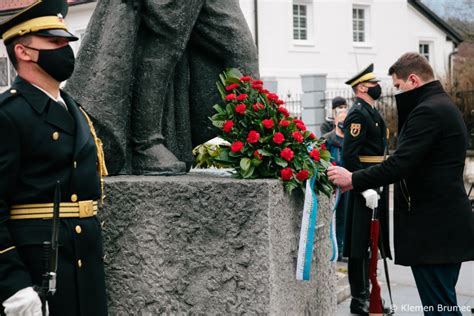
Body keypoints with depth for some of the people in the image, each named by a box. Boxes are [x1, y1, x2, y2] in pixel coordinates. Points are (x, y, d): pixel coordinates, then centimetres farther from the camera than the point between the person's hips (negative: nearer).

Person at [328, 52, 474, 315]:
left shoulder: (427, 111, -16)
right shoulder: (444, 106, 17)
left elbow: (400, 163, -23)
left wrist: (353, 179, -13)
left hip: (433, 228, -10)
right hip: (448, 223, 10)